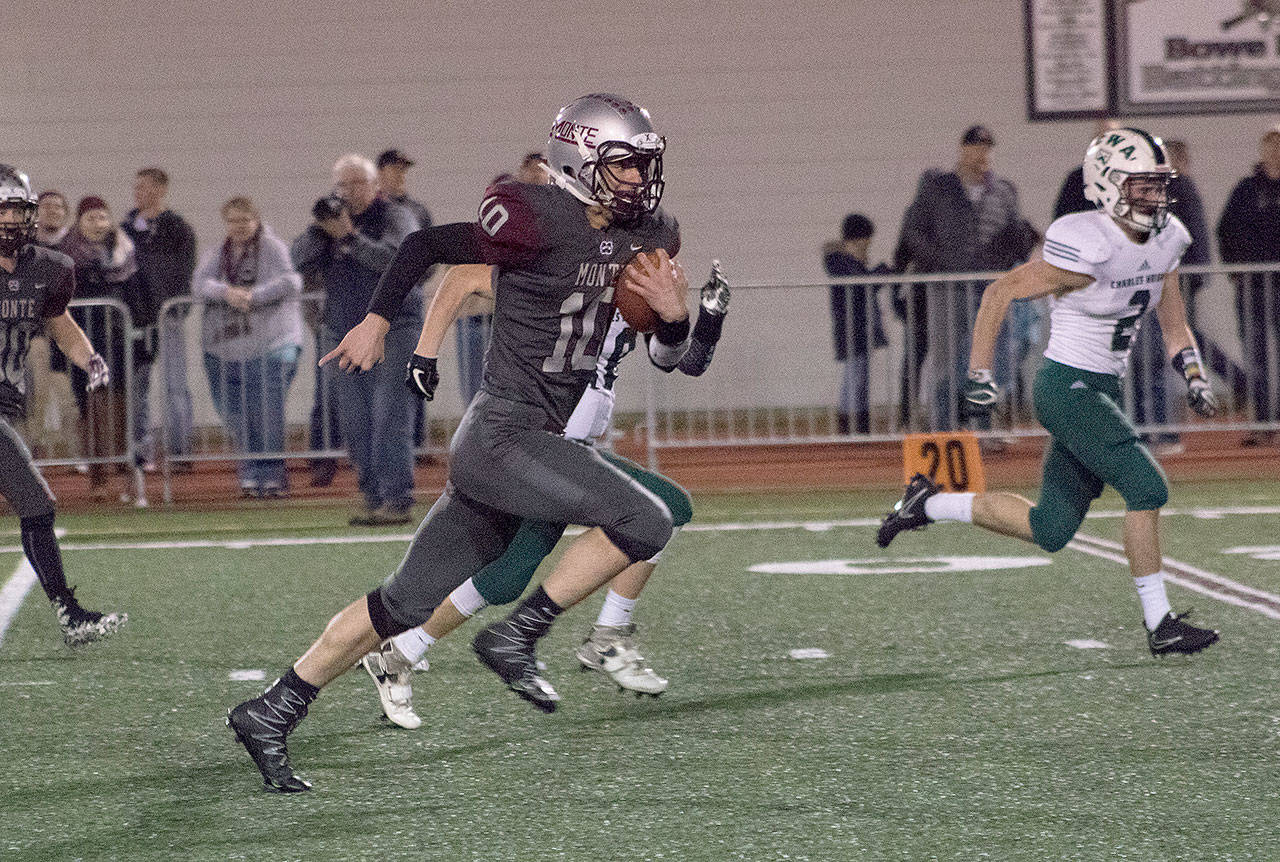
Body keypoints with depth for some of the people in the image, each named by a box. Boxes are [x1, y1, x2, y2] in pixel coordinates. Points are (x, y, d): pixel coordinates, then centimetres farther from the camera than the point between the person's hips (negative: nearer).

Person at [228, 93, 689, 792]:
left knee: (406, 603, 10)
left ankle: (271, 714, 17)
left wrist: (672, 315, -6)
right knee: (644, 521, -17)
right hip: (501, 438, -8)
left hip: (534, 445, 8)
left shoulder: (640, 238, 11)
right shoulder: (542, 223, -13)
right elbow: (428, 245, -4)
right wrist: (376, 320, -3)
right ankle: (517, 636, -7)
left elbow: (669, 356, 15)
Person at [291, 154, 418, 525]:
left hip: (394, 330, -5)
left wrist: (349, 236, -22)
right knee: (356, 424, 4)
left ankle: (397, 500, -14)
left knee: (390, 419, -12)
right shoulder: (331, 219, 13)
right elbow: (300, 261, 2)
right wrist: (319, 228, -12)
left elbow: (394, 259, -18)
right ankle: (373, 498, 10)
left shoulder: (395, 217, -1)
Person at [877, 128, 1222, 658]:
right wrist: (979, 375, -14)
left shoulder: (1165, 242, 4)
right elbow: (1001, 292, -14)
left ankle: (929, 504, 24)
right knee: (1146, 486, -15)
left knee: (1051, 530, 8)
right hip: (1067, 388, -9)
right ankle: (1159, 625, -6)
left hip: (1102, 391, 9)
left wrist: (1195, 379, -1)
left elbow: (1174, 327, 16)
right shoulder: (1089, 249, -21)